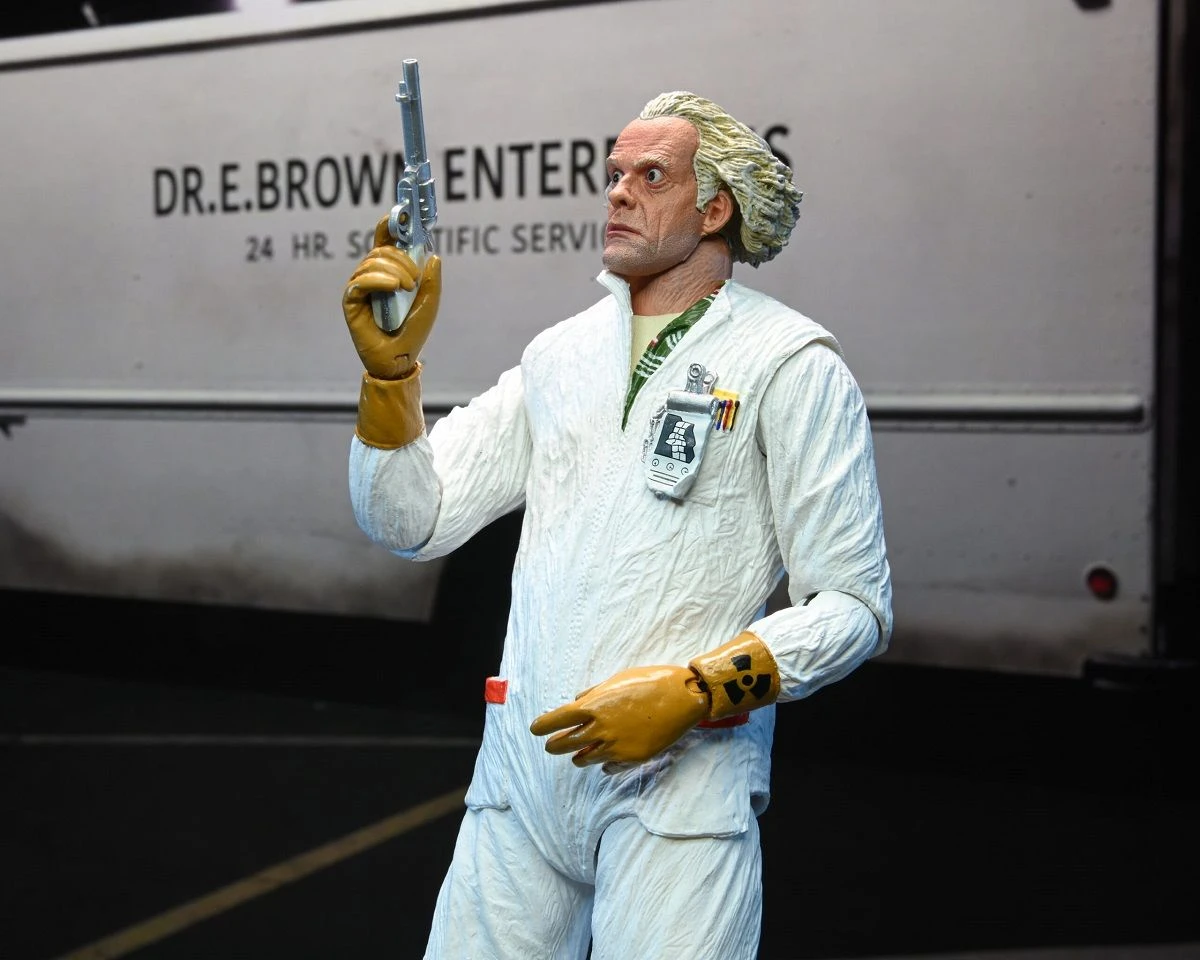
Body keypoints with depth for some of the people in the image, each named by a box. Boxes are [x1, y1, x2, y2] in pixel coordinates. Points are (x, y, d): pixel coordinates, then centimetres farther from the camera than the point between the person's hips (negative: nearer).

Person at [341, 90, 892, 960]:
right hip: (522, 770, 5)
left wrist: (686, 694, -17)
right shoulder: (560, 355, 13)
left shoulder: (790, 364, -3)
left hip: (680, 784, -4)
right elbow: (412, 522, 9)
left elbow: (852, 607, -6)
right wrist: (391, 366, -6)